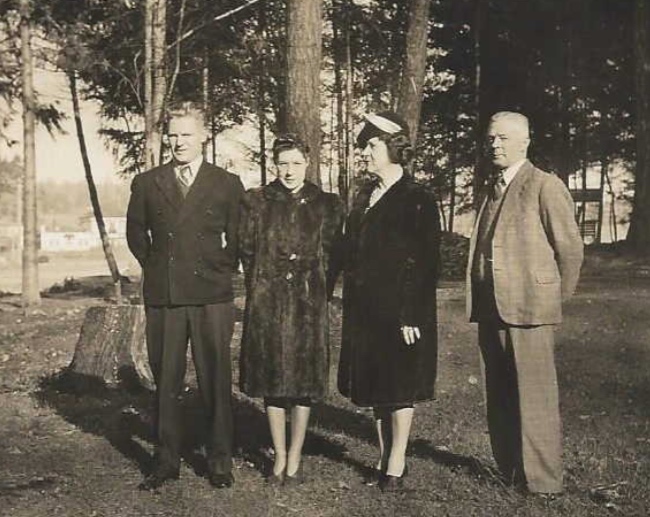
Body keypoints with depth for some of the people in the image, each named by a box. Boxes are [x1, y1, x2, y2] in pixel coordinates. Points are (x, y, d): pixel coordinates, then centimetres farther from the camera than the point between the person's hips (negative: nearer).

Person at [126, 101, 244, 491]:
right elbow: (136, 233, 19)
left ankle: (220, 461, 14)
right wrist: (155, 266, 10)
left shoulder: (228, 185, 5)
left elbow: (238, 238, 12)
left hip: (211, 297, -2)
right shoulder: (147, 183, 9)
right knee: (165, 382, 7)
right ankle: (167, 462, 17)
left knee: (216, 382, 2)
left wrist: (221, 270, 5)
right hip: (162, 297, 2)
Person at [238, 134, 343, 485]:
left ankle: (294, 459, 11)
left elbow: (331, 255, 7)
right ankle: (280, 458, 16)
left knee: (304, 381, 1)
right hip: (267, 302, 1)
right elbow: (246, 250, 8)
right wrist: (263, 283, 7)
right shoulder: (256, 201, 4)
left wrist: (313, 285, 4)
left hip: (308, 303, 0)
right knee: (272, 380, 5)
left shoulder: (326, 205, 4)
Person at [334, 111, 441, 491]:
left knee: (400, 388, 2)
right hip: (365, 311, 7)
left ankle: (397, 465, 12)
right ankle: (385, 458, 24)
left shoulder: (418, 200, -9)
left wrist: (411, 316, -18)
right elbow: (351, 256, 13)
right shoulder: (364, 198, 13)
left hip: (401, 312, -7)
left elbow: (425, 264, -14)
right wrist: (350, 307, 8)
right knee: (376, 387, 12)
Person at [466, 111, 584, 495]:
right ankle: (509, 472, 25)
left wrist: (555, 298, 1)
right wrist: (479, 301, 13)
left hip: (527, 310, -7)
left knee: (534, 399, -2)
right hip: (490, 309, 8)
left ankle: (541, 480, 8)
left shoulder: (545, 186, -7)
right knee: (500, 399, 14)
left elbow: (570, 249, -7)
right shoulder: (492, 190, 16)